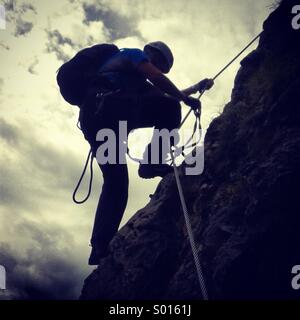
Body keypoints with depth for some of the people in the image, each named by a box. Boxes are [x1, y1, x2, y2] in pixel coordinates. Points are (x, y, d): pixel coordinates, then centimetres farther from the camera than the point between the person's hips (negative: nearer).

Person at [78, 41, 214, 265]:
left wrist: (196, 87, 52)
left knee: (116, 182, 7)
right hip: (106, 105, -9)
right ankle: (153, 162, -14)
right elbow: (156, 78, -1)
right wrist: (186, 98, 7)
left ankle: (101, 248, 2)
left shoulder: (136, 80, 41)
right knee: (169, 108, -4)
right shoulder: (134, 54, 17)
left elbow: (164, 95, 46)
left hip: (91, 120, 9)